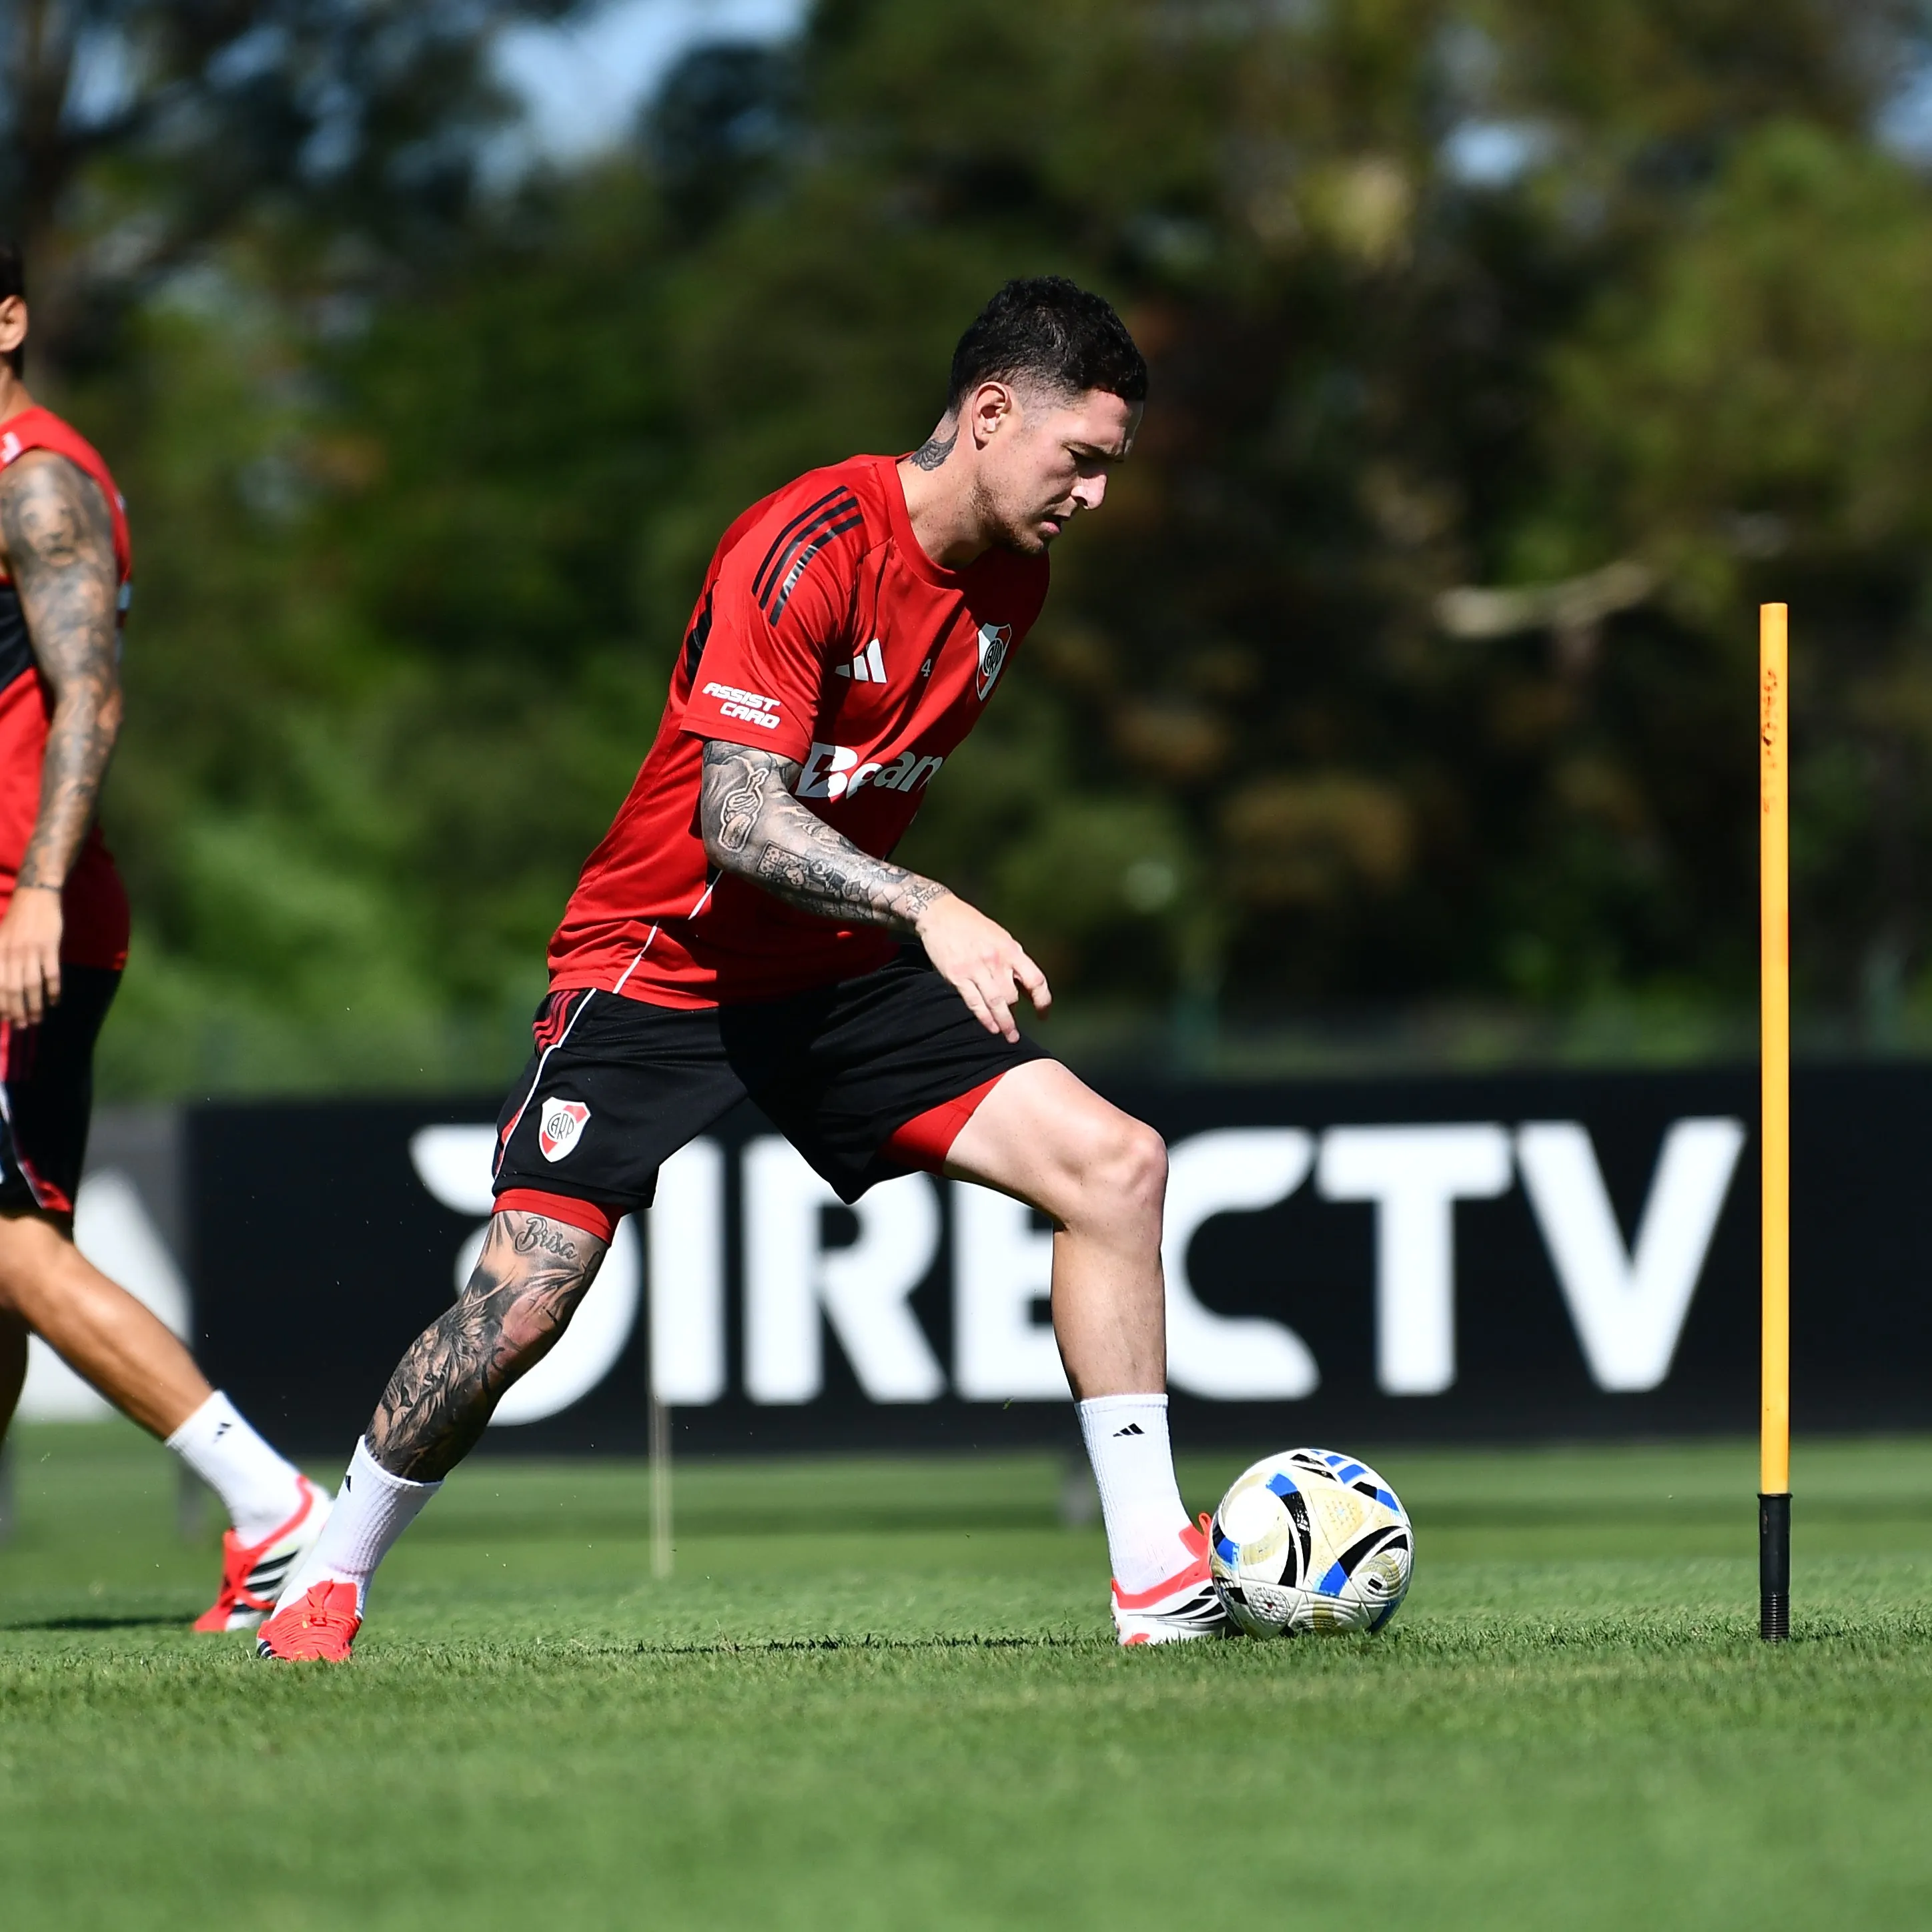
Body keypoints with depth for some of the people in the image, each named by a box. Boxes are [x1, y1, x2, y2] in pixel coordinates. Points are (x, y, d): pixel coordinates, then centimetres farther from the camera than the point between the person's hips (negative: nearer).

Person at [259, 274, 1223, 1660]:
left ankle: (1156, 1577, -8)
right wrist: (928, 909, -40)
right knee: (523, 1300, -15)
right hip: (661, 963, -6)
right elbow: (735, 817, -30)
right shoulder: (805, 548, -22)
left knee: (1112, 1162, -11)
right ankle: (330, 1575, 9)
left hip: (842, 972, 6)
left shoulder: (1012, 581, 3)